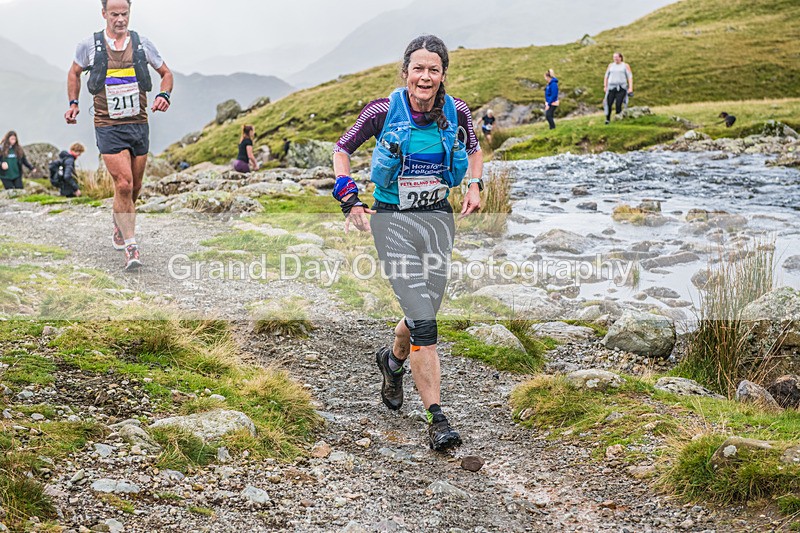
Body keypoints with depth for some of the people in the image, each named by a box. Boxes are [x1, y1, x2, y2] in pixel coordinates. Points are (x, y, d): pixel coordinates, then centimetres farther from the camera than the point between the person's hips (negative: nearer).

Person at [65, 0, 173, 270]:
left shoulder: (142, 44, 3)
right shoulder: (90, 45, -1)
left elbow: (166, 73, 15)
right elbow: (74, 72, 18)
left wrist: (164, 95, -4)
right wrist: (73, 103, 7)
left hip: (139, 124, 3)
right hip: (108, 127, -3)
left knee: (134, 188, 11)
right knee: (123, 184, -16)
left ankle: (120, 227, 40)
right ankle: (130, 246, -9)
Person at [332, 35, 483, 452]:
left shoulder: (456, 112, -2)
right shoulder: (385, 112, -11)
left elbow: (474, 149, 19)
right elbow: (342, 149, 3)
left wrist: (475, 186, 3)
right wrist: (350, 200, -7)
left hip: (439, 218, 4)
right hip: (393, 218, -4)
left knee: (424, 313, 11)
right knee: (423, 320, -14)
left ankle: (393, 360, 46)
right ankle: (436, 419, -9)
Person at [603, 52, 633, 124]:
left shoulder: (625, 66, 5)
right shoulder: (611, 65, 13)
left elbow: (630, 77, 1)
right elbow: (606, 76, 18)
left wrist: (630, 88, -9)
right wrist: (605, 86, 10)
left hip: (621, 88, -2)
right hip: (611, 87, 3)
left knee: (618, 104, -14)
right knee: (608, 104, -9)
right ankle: (607, 119, 4)